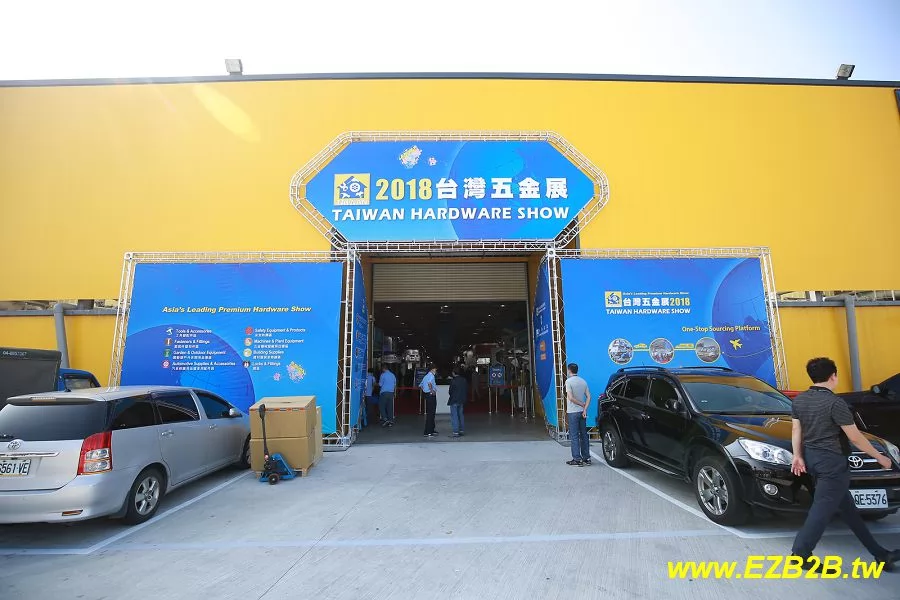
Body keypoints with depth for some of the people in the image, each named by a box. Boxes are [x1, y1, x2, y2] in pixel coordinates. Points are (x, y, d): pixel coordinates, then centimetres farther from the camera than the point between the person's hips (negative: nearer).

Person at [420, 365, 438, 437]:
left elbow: (420, 386, 25)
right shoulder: (431, 376, -12)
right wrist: (432, 391, -25)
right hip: (431, 395, -10)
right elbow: (429, 383, -34)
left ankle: (431, 430, 24)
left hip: (427, 395, 10)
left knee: (429, 413, 16)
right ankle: (427, 432, -6)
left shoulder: (426, 376, 17)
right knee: (431, 414, -7)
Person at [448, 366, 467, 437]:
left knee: (454, 416, -2)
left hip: (454, 401, -7)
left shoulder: (453, 381, -17)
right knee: (460, 415, 17)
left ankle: (456, 432, -4)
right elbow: (467, 390, 7)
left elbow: (450, 391, -12)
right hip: (462, 400, 7)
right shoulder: (464, 380, 3)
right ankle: (462, 430, 21)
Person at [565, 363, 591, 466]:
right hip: (582, 411, 6)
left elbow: (570, 397, -18)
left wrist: (582, 404, -8)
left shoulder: (569, 381, -11)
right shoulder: (583, 381, 8)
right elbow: (588, 397, 2)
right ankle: (586, 458, 17)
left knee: (574, 436, -1)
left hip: (573, 412, -6)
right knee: (583, 435, 12)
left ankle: (577, 459, 0)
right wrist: (585, 409, -3)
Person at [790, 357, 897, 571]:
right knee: (823, 507, -3)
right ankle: (800, 553, -2)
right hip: (832, 461, -7)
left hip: (811, 458, 8)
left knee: (846, 506, 18)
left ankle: (879, 553, 31)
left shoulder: (799, 400, 4)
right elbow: (855, 437, -12)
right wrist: (879, 457, 1)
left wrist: (798, 455, 10)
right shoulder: (835, 402, -17)